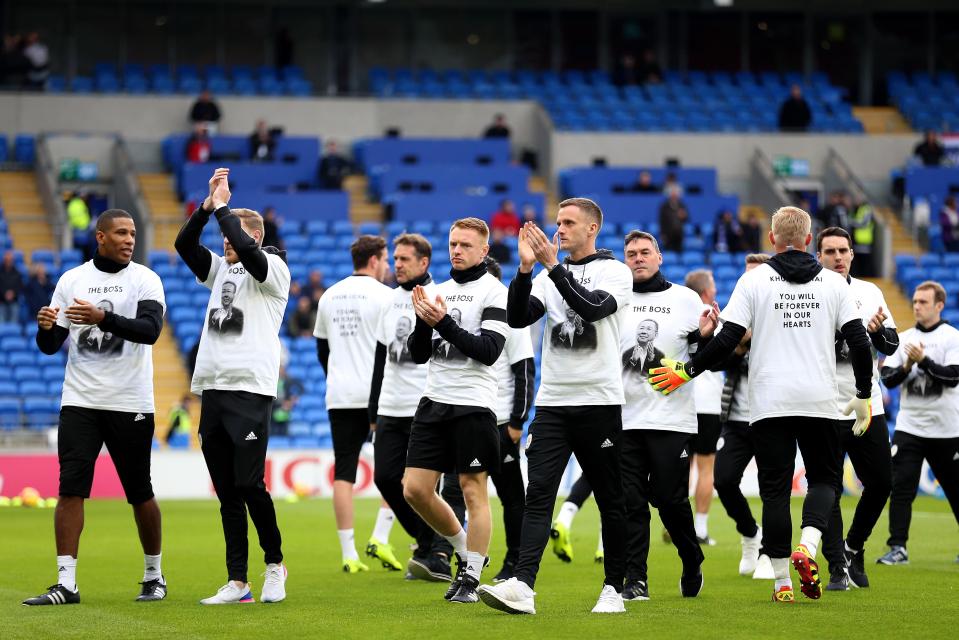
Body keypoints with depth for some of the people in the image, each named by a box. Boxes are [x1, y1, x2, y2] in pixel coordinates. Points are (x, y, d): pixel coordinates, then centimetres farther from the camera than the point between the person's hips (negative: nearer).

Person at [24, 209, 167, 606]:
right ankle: (66, 584, -7)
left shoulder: (144, 280, -2)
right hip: (80, 402, 2)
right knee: (70, 490, -7)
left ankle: (154, 575, 23)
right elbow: (50, 346, 7)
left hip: (130, 404, -2)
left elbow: (150, 330, -19)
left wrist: (102, 318, -31)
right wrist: (46, 328, -16)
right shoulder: (71, 280, 6)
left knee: (140, 494, 6)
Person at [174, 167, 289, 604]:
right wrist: (208, 205, -4)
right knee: (227, 495, 4)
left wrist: (223, 207, -7)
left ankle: (274, 563, 9)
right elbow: (184, 244, 7)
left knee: (249, 486, -10)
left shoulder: (273, 269, 0)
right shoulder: (220, 269, 20)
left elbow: (246, 249, -19)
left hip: (250, 390, -7)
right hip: (212, 389, 7)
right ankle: (237, 583, 5)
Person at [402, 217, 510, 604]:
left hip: (473, 404, -6)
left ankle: (470, 578, 4)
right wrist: (424, 322, -5)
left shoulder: (494, 292, -5)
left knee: (473, 492, -2)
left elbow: (489, 351, -14)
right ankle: (464, 550, 21)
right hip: (434, 401, 6)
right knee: (415, 489, 2)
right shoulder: (439, 292, 14)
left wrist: (444, 323, -19)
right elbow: (418, 354, 13)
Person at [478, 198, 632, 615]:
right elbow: (517, 318, 0)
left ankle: (614, 589, 13)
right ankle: (522, 586, -18)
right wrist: (525, 268, -13)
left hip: (599, 401, -4)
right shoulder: (549, 277, 12)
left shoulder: (615, 272, -1)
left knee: (610, 499, 4)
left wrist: (553, 266, -22)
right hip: (552, 401, 4)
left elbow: (592, 307, -20)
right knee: (538, 493, -9)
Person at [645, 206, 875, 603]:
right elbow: (859, 341, 2)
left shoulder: (755, 280, 0)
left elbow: (727, 340, -6)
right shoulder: (833, 283, 5)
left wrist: (686, 372, 6)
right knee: (825, 479, 12)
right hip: (820, 401, 1)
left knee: (775, 489, 4)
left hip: (769, 402, -1)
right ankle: (808, 547, -15)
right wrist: (864, 396, 13)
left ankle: (782, 581, 1)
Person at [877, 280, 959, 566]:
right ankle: (898, 548, -6)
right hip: (908, 427, 3)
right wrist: (906, 366, -16)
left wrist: (923, 360, -25)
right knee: (900, 487, -8)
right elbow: (888, 379, 2)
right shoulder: (903, 339, 8)